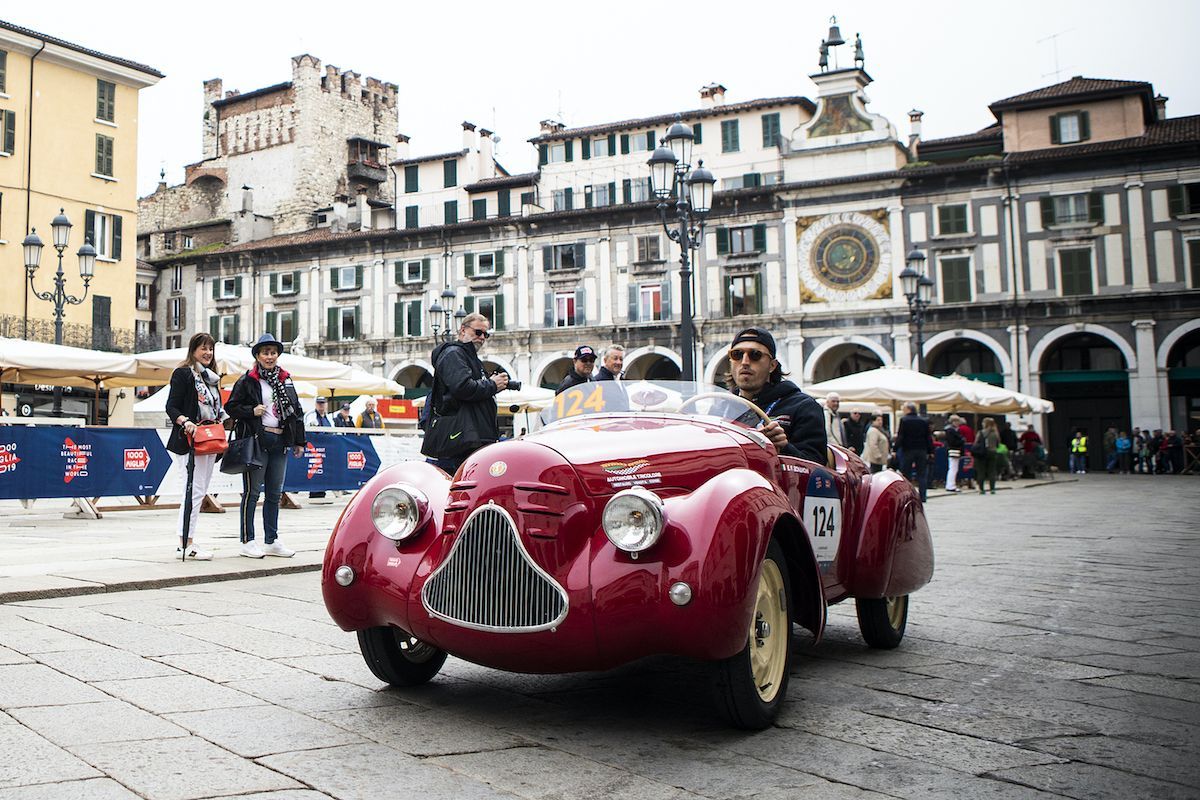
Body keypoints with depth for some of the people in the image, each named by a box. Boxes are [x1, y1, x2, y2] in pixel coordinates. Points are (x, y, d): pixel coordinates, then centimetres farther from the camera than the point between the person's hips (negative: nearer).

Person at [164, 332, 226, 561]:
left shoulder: (211, 377, 20)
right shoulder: (182, 374, -3)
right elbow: (171, 407, -9)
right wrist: (185, 422, -26)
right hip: (190, 441, -9)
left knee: (200, 491, 9)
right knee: (194, 490, -13)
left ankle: (183, 539, 15)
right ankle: (186, 544, -10)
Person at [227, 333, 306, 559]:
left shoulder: (285, 380, 13)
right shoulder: (247, 380, -2)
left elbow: (296, 411, 15)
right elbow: (232, 407, -1)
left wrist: (299, 441, 12)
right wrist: (252, 411, -18)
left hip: (280, 442, 6)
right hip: (256, 440, -5)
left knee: (275, 494, 11)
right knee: (252, 492, 0)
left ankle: (271, 541, 19)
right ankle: (248, 542, 8)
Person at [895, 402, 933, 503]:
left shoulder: (903, 420, -7)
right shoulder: (924, 421, 6)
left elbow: (900, 437, -11)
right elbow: (929, 438, 7)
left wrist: (895, 450, -8)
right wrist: (930, 452, 11)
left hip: (908, 450, -3)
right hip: (922, 451, 3)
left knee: (904, 474, 3)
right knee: (922, 475, 6)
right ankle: (922, 497, 3)